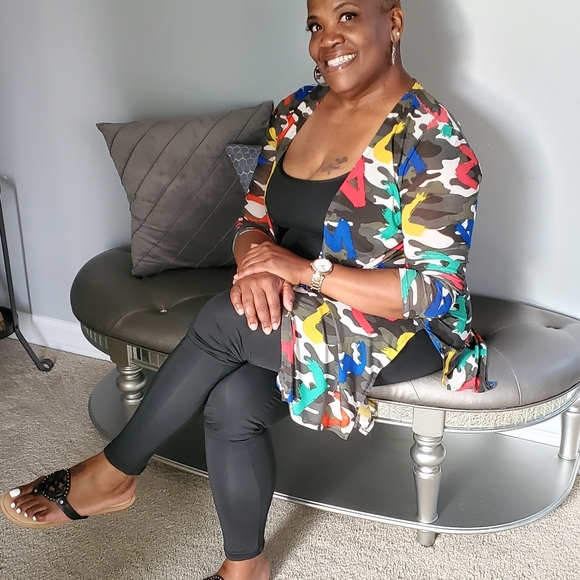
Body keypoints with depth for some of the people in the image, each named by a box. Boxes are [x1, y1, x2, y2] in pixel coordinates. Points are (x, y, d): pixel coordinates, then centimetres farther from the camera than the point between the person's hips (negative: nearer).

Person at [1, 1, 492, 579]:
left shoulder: (431, 141, -17)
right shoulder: (297, 110, 3)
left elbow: (433, 293, -20)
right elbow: (254, 217, 7)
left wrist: (304, 269, -27)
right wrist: (256, 266, -18)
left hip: (401, 332, -5)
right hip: (292, 312, 5)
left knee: (222, 321, -26)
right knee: (232, 401, -23)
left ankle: (113, 472, -4)